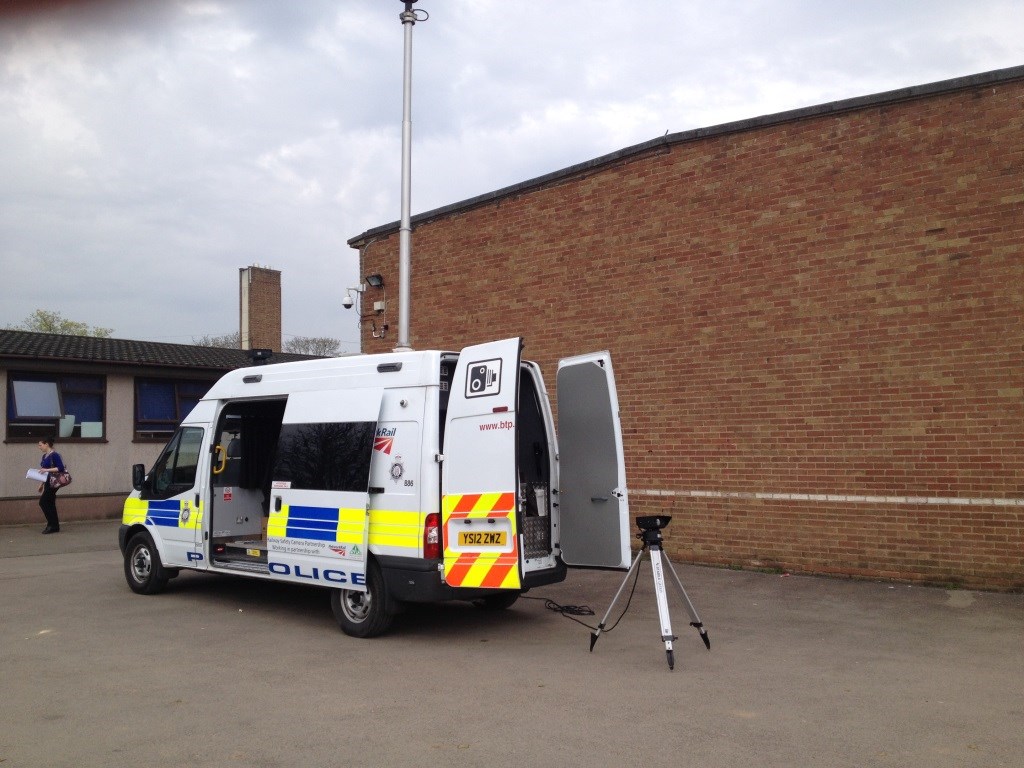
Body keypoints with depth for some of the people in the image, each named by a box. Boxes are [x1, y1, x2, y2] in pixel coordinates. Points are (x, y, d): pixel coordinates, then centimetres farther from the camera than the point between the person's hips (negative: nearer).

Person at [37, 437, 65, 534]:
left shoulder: (54, 455, -14)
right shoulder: (44, 456, 14)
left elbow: (61, 468, -20)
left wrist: (47, 470, -25)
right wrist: (41, 484, 21)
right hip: (48, 482, 9)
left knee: (43, 502, -11)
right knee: (50, 504, 9)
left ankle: (52, 524, -5)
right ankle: (55, 527, 14)